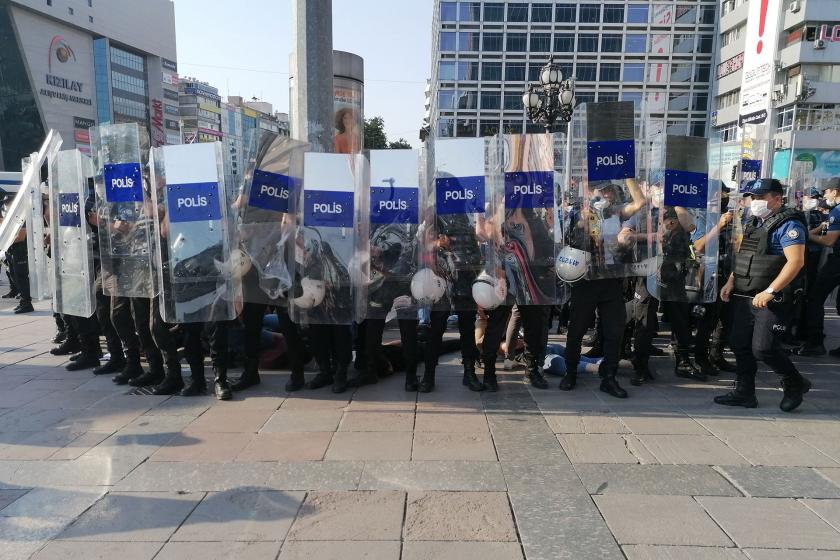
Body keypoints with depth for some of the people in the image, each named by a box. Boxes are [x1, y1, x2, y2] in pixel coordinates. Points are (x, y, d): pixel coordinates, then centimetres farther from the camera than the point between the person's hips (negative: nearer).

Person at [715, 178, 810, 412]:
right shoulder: (754, 223, 15)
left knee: (763, 348, -9)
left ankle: (796, 384, 17)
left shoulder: (788, 224, -11)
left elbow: (796, 261, -21)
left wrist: (770, 292, -25)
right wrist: (731, 282, 10)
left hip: (772, 300, -8)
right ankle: (744, 393, 20)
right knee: (741, 346, 8)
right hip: (744, 296, 8)